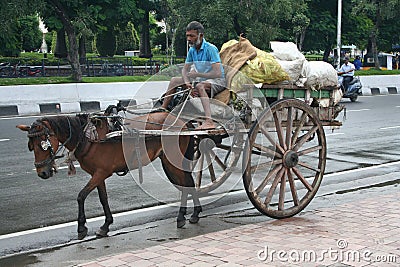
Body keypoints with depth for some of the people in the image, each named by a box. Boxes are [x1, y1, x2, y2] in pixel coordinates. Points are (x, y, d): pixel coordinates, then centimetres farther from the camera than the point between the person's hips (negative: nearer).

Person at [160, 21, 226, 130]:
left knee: (200, 86, -40)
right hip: (201, 80, 8)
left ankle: (209, 121, -54)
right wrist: (187, 82, -15)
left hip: (218, 81, -8)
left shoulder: (210, 49, -21)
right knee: (174, 80, 5)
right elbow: (185, 70, 6)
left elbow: (217, 73, -29)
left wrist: (197, 74, -25)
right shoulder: (192, 50, 3)